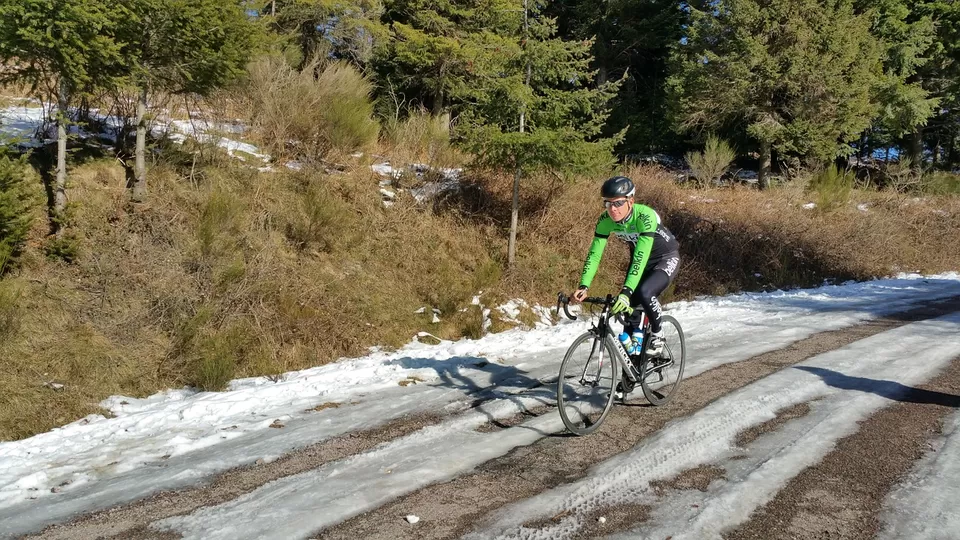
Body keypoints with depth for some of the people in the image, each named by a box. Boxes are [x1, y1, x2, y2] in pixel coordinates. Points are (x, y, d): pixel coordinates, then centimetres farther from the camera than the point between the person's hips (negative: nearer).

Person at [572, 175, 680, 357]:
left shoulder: (645, 216, -36)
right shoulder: (605, 220, -20)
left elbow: (641, 257, -43)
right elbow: (594, 254, -21)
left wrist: (626, 291, -52)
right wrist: (583, 286, -34)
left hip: (666, 258, -6)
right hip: (640, 259, 6)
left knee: (644, 293, -30)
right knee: (630, 306, -3)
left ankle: (657, 334, -3)